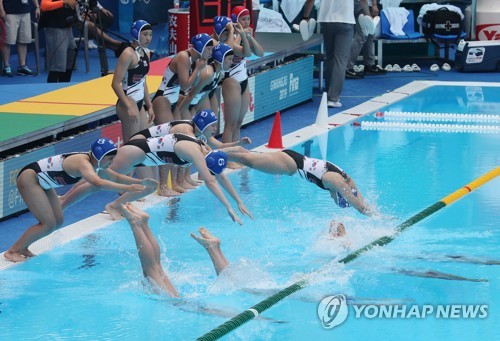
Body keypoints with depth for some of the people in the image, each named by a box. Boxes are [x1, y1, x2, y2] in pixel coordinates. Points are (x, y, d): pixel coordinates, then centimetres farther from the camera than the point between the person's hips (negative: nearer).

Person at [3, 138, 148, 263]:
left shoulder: (93, 162, 2)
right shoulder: (83, 163, -29)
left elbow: (116, 177, 15)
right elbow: (98, 183, -48)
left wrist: (140, 182, 5)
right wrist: (126, 188, -50)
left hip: (41, 182, 10)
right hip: (29, 179, -10)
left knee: (58, 221, 8)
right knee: (48, 224, -15)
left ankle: (22, 248, 17)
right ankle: (12, 251, -4)